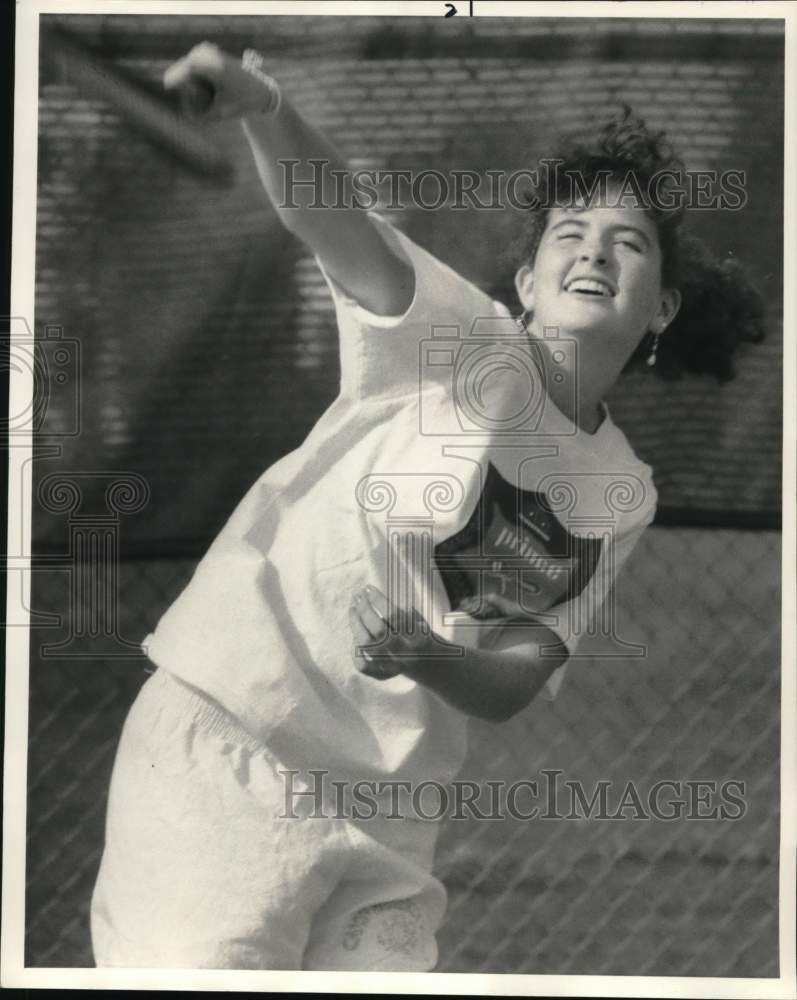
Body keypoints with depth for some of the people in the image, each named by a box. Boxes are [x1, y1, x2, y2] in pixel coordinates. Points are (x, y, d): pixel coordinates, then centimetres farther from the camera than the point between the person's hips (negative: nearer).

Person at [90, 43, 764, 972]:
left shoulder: (625, 496, 7)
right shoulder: (465, 343, -7)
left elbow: (513, 684, 1)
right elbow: (330, 218, -25)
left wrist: (428, 658, -22)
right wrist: (262, 109, -46)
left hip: (391, 810, 5)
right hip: (227, 749, -5)